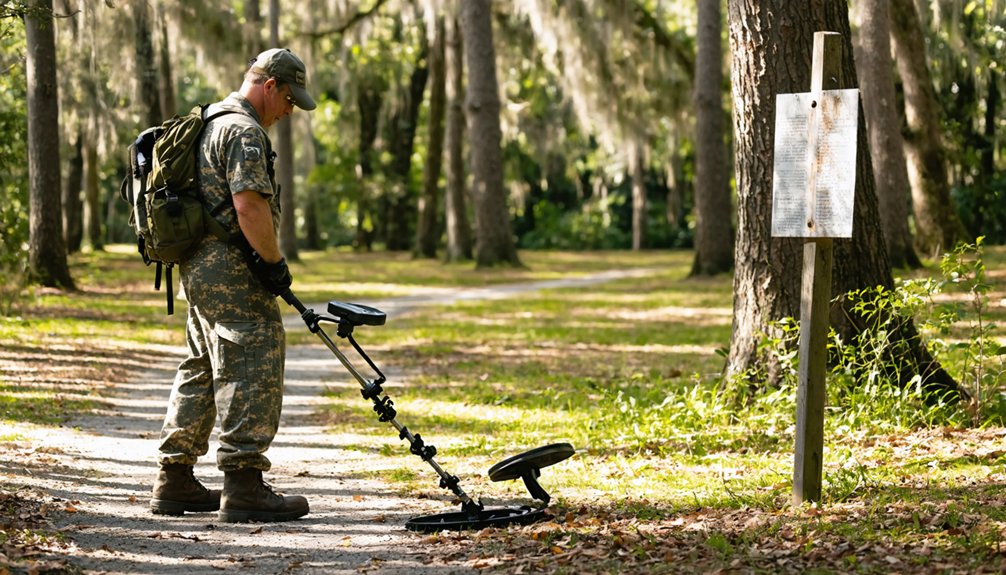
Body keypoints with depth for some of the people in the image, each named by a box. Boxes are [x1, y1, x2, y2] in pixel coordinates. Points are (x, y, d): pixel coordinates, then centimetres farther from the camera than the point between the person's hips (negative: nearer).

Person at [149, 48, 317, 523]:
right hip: (231, 270, -11)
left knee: (202, 369, 15)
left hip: (199, 267, 11)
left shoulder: (211, 124, 22)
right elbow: (249, 205, -23)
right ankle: (243, 486, -13)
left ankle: (175, 481, 18)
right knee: (251, 368, -10)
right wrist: (275, 264, -15)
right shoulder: (244, 131, -13)